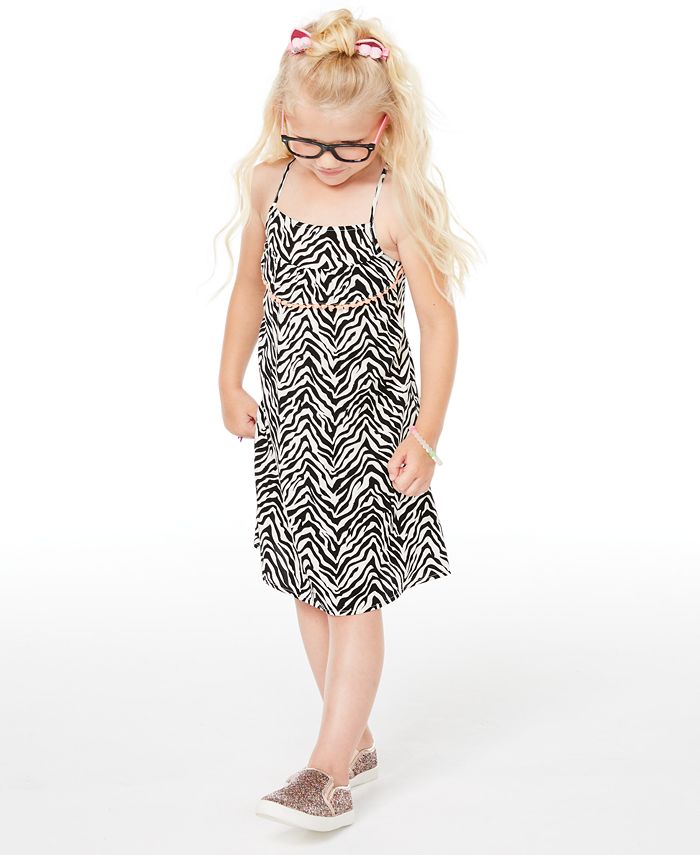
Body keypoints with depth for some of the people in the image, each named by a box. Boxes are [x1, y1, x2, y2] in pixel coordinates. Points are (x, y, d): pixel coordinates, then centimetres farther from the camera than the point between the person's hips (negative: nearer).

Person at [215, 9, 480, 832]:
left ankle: (329, 772, 5)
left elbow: (438, 322, -11)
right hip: (290, 416, 6)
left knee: (355, 594, -3)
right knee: (310, 588, 11)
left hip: (370, 418, -5)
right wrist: (230, 380, 10)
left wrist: (426, 435, -13)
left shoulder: (397, 206, -13)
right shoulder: (268, 184, 2)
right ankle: (357, 740, 27)